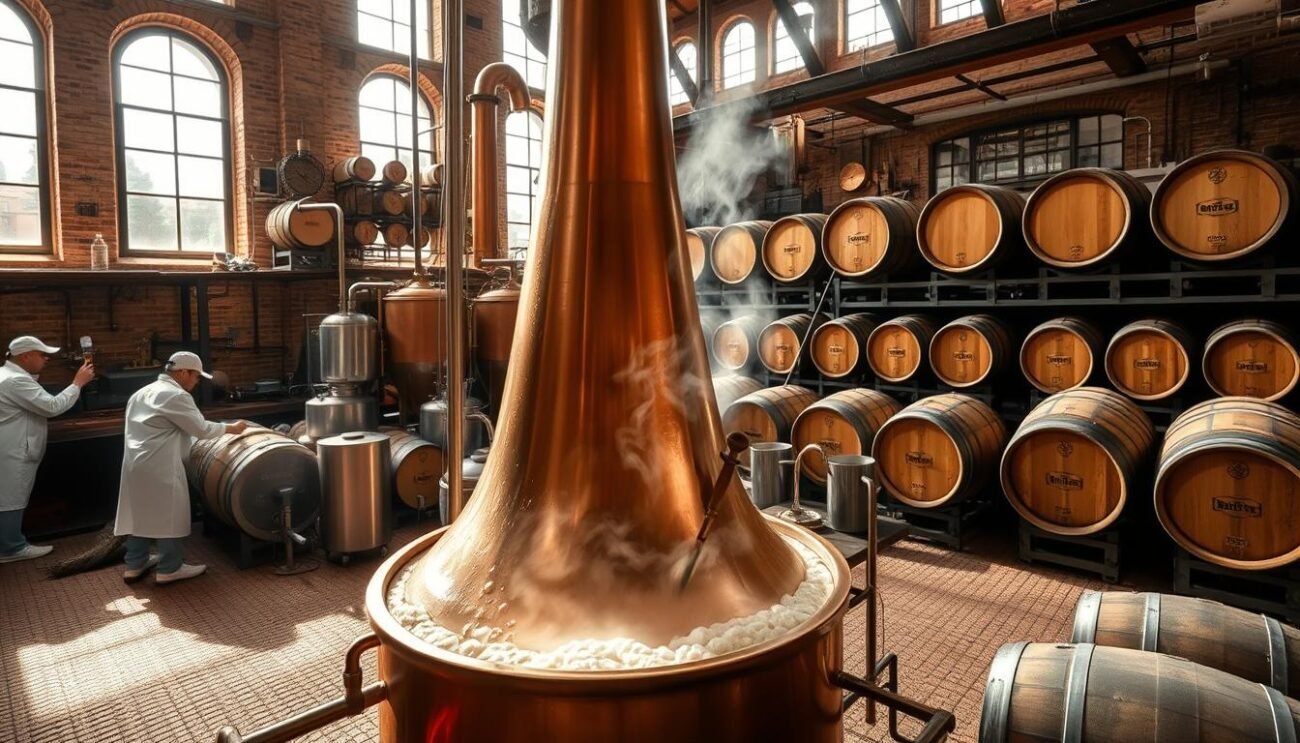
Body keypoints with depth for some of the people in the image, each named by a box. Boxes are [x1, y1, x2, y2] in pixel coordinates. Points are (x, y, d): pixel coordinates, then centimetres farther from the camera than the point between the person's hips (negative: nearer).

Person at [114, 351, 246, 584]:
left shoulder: (143, 392, 17)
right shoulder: (176, 395, -14)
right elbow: (202, 429, -11)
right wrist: (232, 428, 2)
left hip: (136, 462, 10)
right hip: (159, 467, -10)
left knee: (139, 513, 16)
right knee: (168, 516, 0)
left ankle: (135, 565, 25)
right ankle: (170, 569, 7)